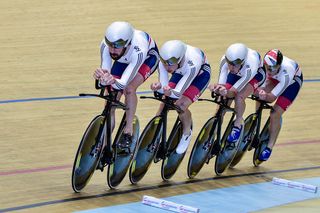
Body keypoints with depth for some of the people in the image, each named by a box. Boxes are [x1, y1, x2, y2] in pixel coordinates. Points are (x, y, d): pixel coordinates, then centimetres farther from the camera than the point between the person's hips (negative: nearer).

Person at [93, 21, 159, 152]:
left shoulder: (138, 50, -45)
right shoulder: (106, 45, -35)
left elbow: (124, 82, -48)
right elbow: (105, 70, -36)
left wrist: (113, 81, -70)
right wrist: (102, 77, -60)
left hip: (148, 57, -4)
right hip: (124, 60, 4)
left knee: (129, 89, -28)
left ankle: (128, 131, -13)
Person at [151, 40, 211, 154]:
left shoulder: (192, 64, -44)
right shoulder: (163, 62, -32)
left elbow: (179, 92, -41)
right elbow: (164, 86, -28)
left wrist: (170, 92, -63)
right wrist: (159, 86, -51)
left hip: (200, 74, -5)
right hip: (181, 73, 5)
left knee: (181, 105, -22)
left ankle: (187, 133, 6)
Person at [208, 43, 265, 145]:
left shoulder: (251, 65, -44)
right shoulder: (225, 60, -34)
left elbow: (235, 90, -42)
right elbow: (222, 83, -31)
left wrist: (227, 92, -62)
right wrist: (218, 88, -54)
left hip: (255, 75, -4)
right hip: (237, 74, 4)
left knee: (239, 96, -30)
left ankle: (238, 124, -8)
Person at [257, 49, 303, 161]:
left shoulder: (287, 72, -43)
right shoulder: (263, 63, -35)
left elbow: (272, 97, -39)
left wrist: (265, 96, -59)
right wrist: (259, 90, -49)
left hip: (292, 81, -5)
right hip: (275, 79, 5)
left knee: (275, 114, -15)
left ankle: (269, 147, -2)